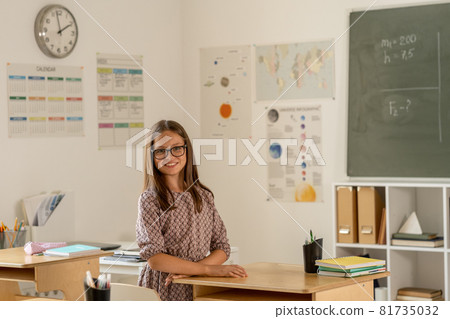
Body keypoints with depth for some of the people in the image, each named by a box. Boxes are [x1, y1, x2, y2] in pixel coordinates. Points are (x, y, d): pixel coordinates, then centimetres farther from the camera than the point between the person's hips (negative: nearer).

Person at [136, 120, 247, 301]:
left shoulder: (204, 196, 11)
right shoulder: (150, 199, -3)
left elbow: (222, 247, 9)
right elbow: (154, 258, -10)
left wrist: (191, 270, -9)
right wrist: (208, 269, -14)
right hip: (162, 291, -3)